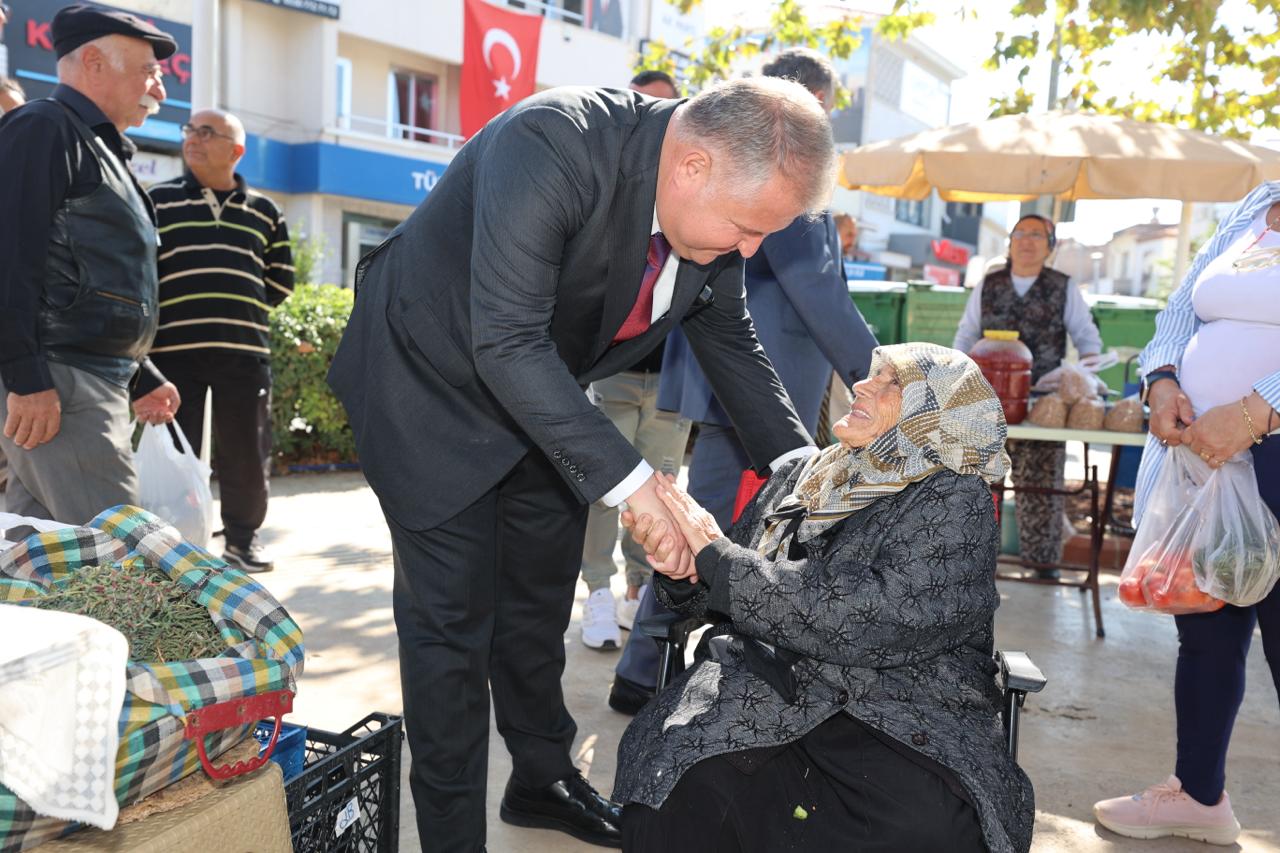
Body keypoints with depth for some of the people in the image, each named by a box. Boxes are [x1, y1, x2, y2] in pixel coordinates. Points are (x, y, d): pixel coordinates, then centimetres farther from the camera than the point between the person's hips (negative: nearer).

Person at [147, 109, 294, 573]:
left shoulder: (264, 211, 14)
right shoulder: (156, 201, 8)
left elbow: (279, 283, 16)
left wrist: (237, 308, 7)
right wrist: (177, 309, -5)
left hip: (246, 350, 2)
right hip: (173, 348, -1)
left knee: (246, 453, 6)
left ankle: (243, 537, 21)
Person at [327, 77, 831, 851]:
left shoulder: (713, 205, -11)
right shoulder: (550, 146, -34)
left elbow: (732, 342, 3)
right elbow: (507, 346, -37)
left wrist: (798, 462, -7)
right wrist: (632, 482, -38)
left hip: (541, 397, 7)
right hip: (436, 383, -6)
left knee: (541, 603, 15)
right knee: (453, 618, -2)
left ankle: (542, 779, 36)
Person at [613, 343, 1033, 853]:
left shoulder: (955, 503, -4)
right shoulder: (801, 477, 12)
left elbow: (870, 618, -18)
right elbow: (721, 600, 15)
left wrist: (716, 556, -15)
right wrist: (680, 568, -9)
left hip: (901, 714, -2)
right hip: (771, 691, 2)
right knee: (689, 784, -27)